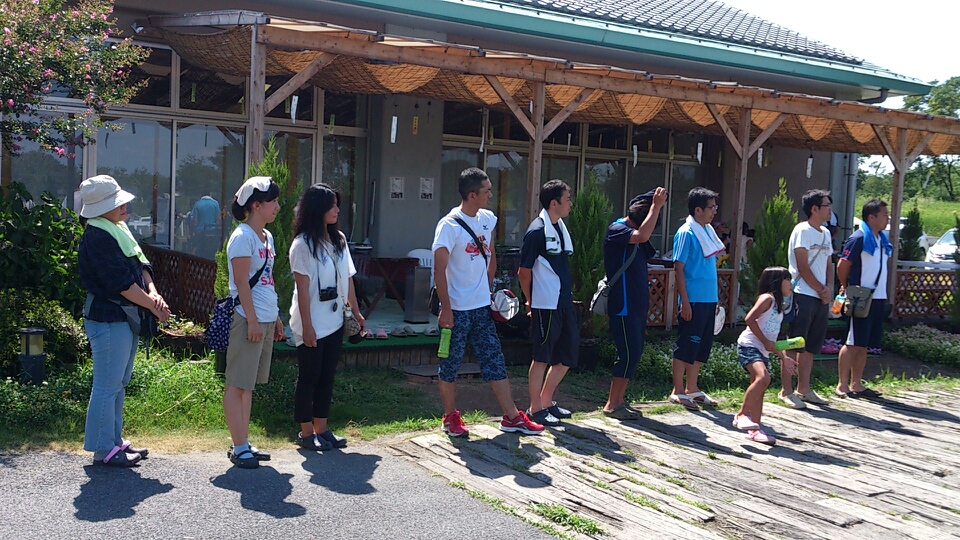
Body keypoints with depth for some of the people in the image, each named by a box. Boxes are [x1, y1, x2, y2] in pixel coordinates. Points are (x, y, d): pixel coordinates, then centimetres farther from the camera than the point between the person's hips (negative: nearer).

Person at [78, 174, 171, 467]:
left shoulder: (119, 229, 13)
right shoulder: (96, 238, -18)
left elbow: (141, 265, 12)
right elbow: (122, 283, -21)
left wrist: (152, 292, -6)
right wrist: (153, 306, -12)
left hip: (126, 318, 10)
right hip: (108, 319, -10)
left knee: (118, 384, 16)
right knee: (107, 385, -3)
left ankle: (114, 440, 26)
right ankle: (103, 449, 6)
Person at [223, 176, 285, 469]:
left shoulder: (266, 236, 15)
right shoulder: (242, 237, -11)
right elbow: (242, 283, -16)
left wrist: (276, 318, 20)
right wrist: (252, 320, -19)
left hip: (266, 320, 9)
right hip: (248, 319, -9)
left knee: (248, 383, 13)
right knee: (237, 384, -2)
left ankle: (244, 444, 19)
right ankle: (239, 448, 2)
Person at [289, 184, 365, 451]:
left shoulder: (339, 239, 8)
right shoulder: (303, 244, -11)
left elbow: (347, 278, 13)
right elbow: (303, 288, -14)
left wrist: (356, 311, 12)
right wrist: (307, 326, -16)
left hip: (335, 321, 7)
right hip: (312, 324, -6)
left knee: (327, 376, 11)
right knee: (309, 377, 3)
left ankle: (321, 429, 21)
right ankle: (306, 433, 14)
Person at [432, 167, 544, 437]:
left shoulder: (488, 219, 6)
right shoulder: (449, 225, -14)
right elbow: (439, 269, -16)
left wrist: (488, 290, 16)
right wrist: (445, 308, -21)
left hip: (481, 307, 6)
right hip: (457, 309, -6)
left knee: (495, 361, 9)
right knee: (450, 364, 7)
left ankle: (511, 416, 15)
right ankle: (451, 417, 22)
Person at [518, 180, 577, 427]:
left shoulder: (560, 227, 12)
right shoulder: (537, 231, -15)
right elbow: (524, 272, -12)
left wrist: (568, 297, 15)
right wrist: (531, 302, -3)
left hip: (564, 303, 9)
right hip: (546, 305, -9)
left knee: (567, 356, 14)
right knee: (542, 357, 1)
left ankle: (546, 401, 27)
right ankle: (535, 409, 13)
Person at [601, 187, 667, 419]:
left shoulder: (633, 233, 14)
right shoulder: (616, 230, -15)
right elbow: (642, 235, -30)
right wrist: (656, 206, -25)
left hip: (637, 306, 10)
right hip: (623, 307, -10)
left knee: (634, 353, 11)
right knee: (629, 354, -8)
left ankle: (618, 401, 18)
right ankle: (612, 405, 0)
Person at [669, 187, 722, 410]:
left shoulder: (708, 231, 13)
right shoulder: (686, 233, -12)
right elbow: (678, 268, -13)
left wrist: (716, 296, 16)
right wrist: (685, 301, -17)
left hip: (709, 299, 8)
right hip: (694, 300, -8)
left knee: (702, 345, 13)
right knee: (686, 345, -1)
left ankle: (692, 389, 23)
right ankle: (678, 392, 7)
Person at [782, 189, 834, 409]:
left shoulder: (825, 233, 16)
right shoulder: (803, 231, -8)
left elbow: (828, 265, 17)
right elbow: (803, 267, -12)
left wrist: (829, 288, 0)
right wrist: (821, 290, -8)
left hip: (821, 297, 8)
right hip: (803, 295, -8)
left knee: (811, 346, 12)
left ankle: (803, 389, 21)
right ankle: (786, 391, 0)